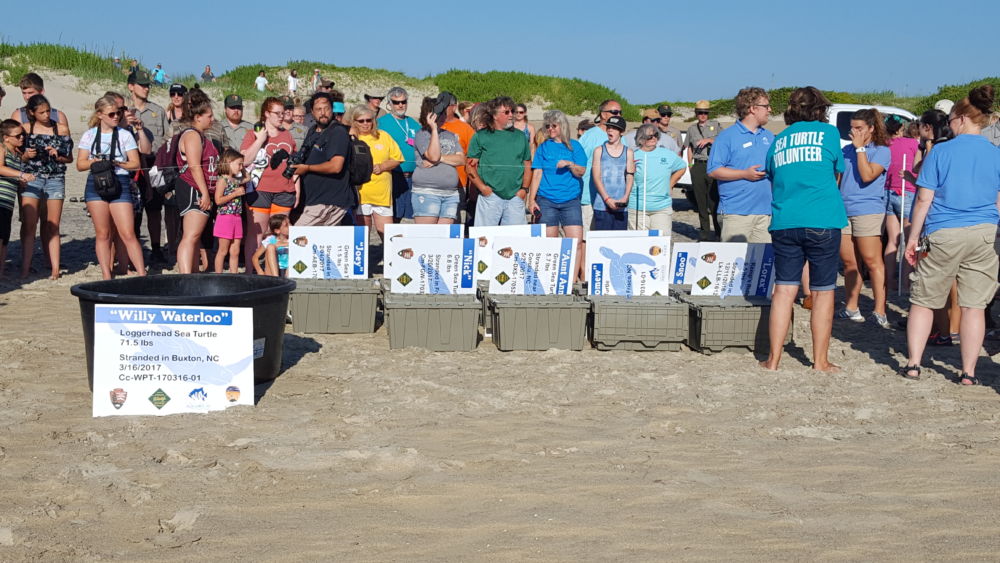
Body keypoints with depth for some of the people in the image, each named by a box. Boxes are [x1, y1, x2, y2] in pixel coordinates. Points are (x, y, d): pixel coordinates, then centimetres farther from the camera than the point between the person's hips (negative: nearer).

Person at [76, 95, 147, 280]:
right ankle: (106, 276, 9)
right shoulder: (89, 135, 10)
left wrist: (118, 164, -14)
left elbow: (135, 163, 4)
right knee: (102, 234, 3)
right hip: (96, 183, 1)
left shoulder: (124, 135, 8)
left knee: (128, 234, -9)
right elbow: (80, 164, 8)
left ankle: (142, 274, -10)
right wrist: (94, 162, -12)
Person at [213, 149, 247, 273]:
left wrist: (244, 170, 18)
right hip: (225, 217, -7)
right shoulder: (222, 180, -10)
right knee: (223, 251, -1)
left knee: (235, 252, 7)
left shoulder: (237, 180, 12)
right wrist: (235, 193, -16)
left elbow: (247, 178, 34)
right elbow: (218, 200, -17)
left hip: (237, 218, 7)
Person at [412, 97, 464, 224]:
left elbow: (461, 159, 5)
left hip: (451, 194, 5)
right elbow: (433, 156, -15)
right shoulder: (422, 134, 1)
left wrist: (440, 158, -9)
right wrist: (434, 129, -12)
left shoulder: (451, 136, 17)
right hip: (427, 192, -5)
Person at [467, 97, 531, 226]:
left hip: (515, 197, 3)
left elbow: (527, 165, 17)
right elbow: (470, 165, 1)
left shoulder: (519, 136, 15)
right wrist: (482, 187, -9)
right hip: (490, 196, -3)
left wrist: (524, 189, 5)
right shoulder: (481, 136, 4)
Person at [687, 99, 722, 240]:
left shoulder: (715, 125, 8)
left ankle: (718, 230, -4)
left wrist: (709, 140, -9)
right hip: (698, 166, 3)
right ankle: (704, 230, 7)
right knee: (701, 200, 2)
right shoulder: (692, 129, 17)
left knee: (714, 198, -9)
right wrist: (689, 165, 14)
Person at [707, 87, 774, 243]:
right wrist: (745, 174, -15)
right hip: (736, 211, -6)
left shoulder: (769, 137, 18)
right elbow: (713, 171, -8)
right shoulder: (727, 137, -3)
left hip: (765, 211, 6)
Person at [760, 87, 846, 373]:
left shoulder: (777, 142, 13)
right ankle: (820, 361, 10)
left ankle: (773, 359, 7)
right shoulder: (828, 132, 4)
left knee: (784, 290, 7)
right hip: (823, 222, -3)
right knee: (823, 291, 6)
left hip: (784, 223, 3)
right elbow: (837, 171, 16)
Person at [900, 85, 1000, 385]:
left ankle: (913, 364, 7)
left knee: (923, 301, 9)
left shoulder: (941, 152, -4)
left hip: (943, 235, -2)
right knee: (973, 304, 5)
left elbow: (924, 199, -4)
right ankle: (968, 372, 7)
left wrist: (913, 237, 3)